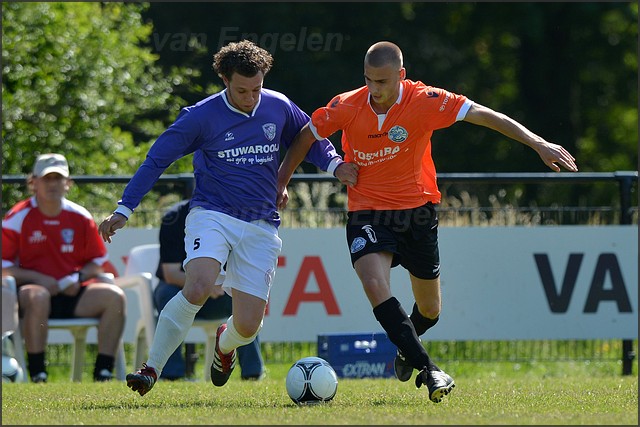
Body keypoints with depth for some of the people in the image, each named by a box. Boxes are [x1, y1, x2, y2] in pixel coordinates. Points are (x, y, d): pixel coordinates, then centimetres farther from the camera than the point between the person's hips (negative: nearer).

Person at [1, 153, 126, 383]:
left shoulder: (80, 217, 8)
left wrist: (78, 277, -6)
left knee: (114, 296, -18)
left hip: (73, 293, 4)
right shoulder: (18, 217, -3)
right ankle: (37, 374, -32)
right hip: (34, 285, -4)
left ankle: (103, 372, -17)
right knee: (37, 296, -40)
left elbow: (98, 261, 16)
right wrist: (37, 278, -17)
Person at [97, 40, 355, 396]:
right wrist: (124, 210, -4)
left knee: (248, 326, -4)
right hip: (212, 216, -3)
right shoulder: (202, 116, -6)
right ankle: (151, 370, -22)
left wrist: (334, 164, 0)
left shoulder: (279, 107, 3)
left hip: (261, 226, 3)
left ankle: (225, 342, 35)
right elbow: (157, 159, -1)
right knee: (198, 288, -31)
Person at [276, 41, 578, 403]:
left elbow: (487, 116, -16)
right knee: (375, 285, -26)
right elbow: (305, 138, 6)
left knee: (430, 308, 10)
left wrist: (539, 144, -22)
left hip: (417, 210, 0)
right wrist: (281, 183, 8)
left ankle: (408, 345, 47)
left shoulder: (425, 101, -16)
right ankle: (429, 371, -27)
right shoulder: (346, 107, -11)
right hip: (367, 212, 0)